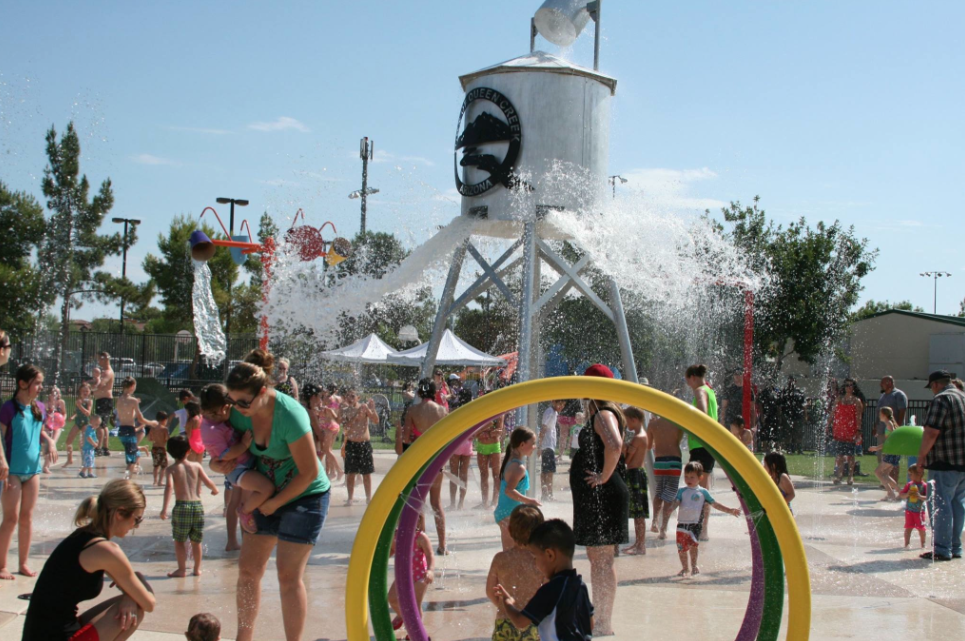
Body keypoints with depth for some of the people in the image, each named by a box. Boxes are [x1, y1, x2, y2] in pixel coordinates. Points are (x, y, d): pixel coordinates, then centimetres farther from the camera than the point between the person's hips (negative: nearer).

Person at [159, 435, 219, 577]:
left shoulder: (171, 469, 0)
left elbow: (169, 486, -16)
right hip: (197, 505, 3)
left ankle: (182, 569, 9)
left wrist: (164, 508, -22)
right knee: (196, 541, 15)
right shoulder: (196, 466, 7)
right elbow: (208, 482, 0)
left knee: (179, 540, 10)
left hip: (181, 506, -3)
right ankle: (197, 568, 21)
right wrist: (215, 490, 23)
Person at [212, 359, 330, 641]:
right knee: (248, 568, 5)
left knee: (288, 575, -8)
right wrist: (217, 463, -12)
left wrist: (274, 504, -14)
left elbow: (309, 473, -22)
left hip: (305, 495, -6)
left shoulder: (290, 415, -29)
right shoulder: (240, 413, -10)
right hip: (267, 494, 7)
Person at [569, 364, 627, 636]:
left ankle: (605, 624, 0)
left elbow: (615, 445, -35)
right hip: (594, 497, 11)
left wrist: (604, 476, -25)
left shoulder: (605, 414, -16)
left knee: (603, 559, -5)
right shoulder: (599, 415, 16)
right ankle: (599, 619, 24)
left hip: (603, 494, -11)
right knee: (595, 558, 16)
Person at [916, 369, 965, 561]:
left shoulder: (941, 399, -13)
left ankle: (942, 550, -4)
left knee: (942, 505, -4)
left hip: (945, 462, -9)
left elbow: (932, 432, -21)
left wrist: (922, 454, -9)